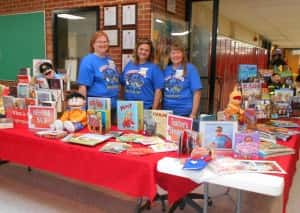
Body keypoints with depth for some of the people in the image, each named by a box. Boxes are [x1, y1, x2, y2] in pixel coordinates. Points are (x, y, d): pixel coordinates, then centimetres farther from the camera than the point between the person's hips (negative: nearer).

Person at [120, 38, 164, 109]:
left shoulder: (154, 68, -5)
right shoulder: (129, 65, 8)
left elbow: (158, 91, -7)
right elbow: (122, 85, 14)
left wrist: (154, 110, -10)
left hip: (146, 108, -4)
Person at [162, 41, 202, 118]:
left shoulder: (190, 69, -3)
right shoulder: (166, 69, 7)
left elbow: (197, 92, -5)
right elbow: (161, 91, 12)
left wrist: (193, 114, -10)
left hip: (185, 112, -3)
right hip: (167, 112, 3)